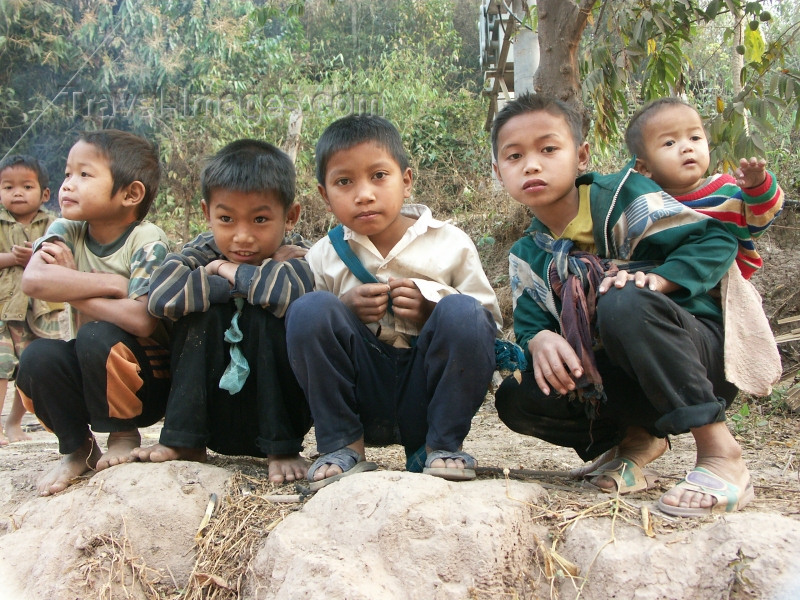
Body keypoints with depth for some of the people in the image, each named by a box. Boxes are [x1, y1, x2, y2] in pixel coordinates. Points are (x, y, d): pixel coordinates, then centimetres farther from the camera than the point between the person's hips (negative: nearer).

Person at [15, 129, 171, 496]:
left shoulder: (147, 241, -19)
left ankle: (124, 435, -4)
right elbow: (33, 280, -26)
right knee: (37, 356, -21)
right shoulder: (66, 231, -4)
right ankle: (77, 448, 3)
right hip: (93, 375, 5)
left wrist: (72, 289, -22)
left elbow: (141, 320, -34)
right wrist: (114, 283, -28)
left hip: (150, 381, -4)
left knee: (97, 336, -30)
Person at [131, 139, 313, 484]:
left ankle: (282, 446, -15)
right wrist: (258, 278, -24)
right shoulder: (206, 253, -5)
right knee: (203, 311, -19)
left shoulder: (297, 257, -13)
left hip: (280, 413, -2)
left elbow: (288, 291, -39)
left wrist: (231, 271, -20)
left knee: (266, 317, -26)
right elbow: (161, 295, -27)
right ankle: (184, 441, -9)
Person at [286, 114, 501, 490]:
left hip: (429, 397, 0)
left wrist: (434, 308, -16)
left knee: (463, 313, -26)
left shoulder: (450, 244, 1)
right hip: (358, 399, 1)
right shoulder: (324, 256, 4)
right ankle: (342, 445, -8)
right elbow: (303, 334, 6)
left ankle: (441, 445, -9)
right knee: (310, 308, -22)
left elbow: (490, 325, 3)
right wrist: (344, 309, -14)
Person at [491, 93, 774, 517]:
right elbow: (529, 323, 0)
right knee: (516, 398, -15)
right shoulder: (527, 258, 7)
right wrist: (539, 340, -25)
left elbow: (717, 240, -13)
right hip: (614, 375, 6)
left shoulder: (623, 197, -10)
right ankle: (636, 437, 5)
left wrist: (659, 278, -31)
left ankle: (720, 454, -29)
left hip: (702, 350, -5)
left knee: (623, 304, -38)